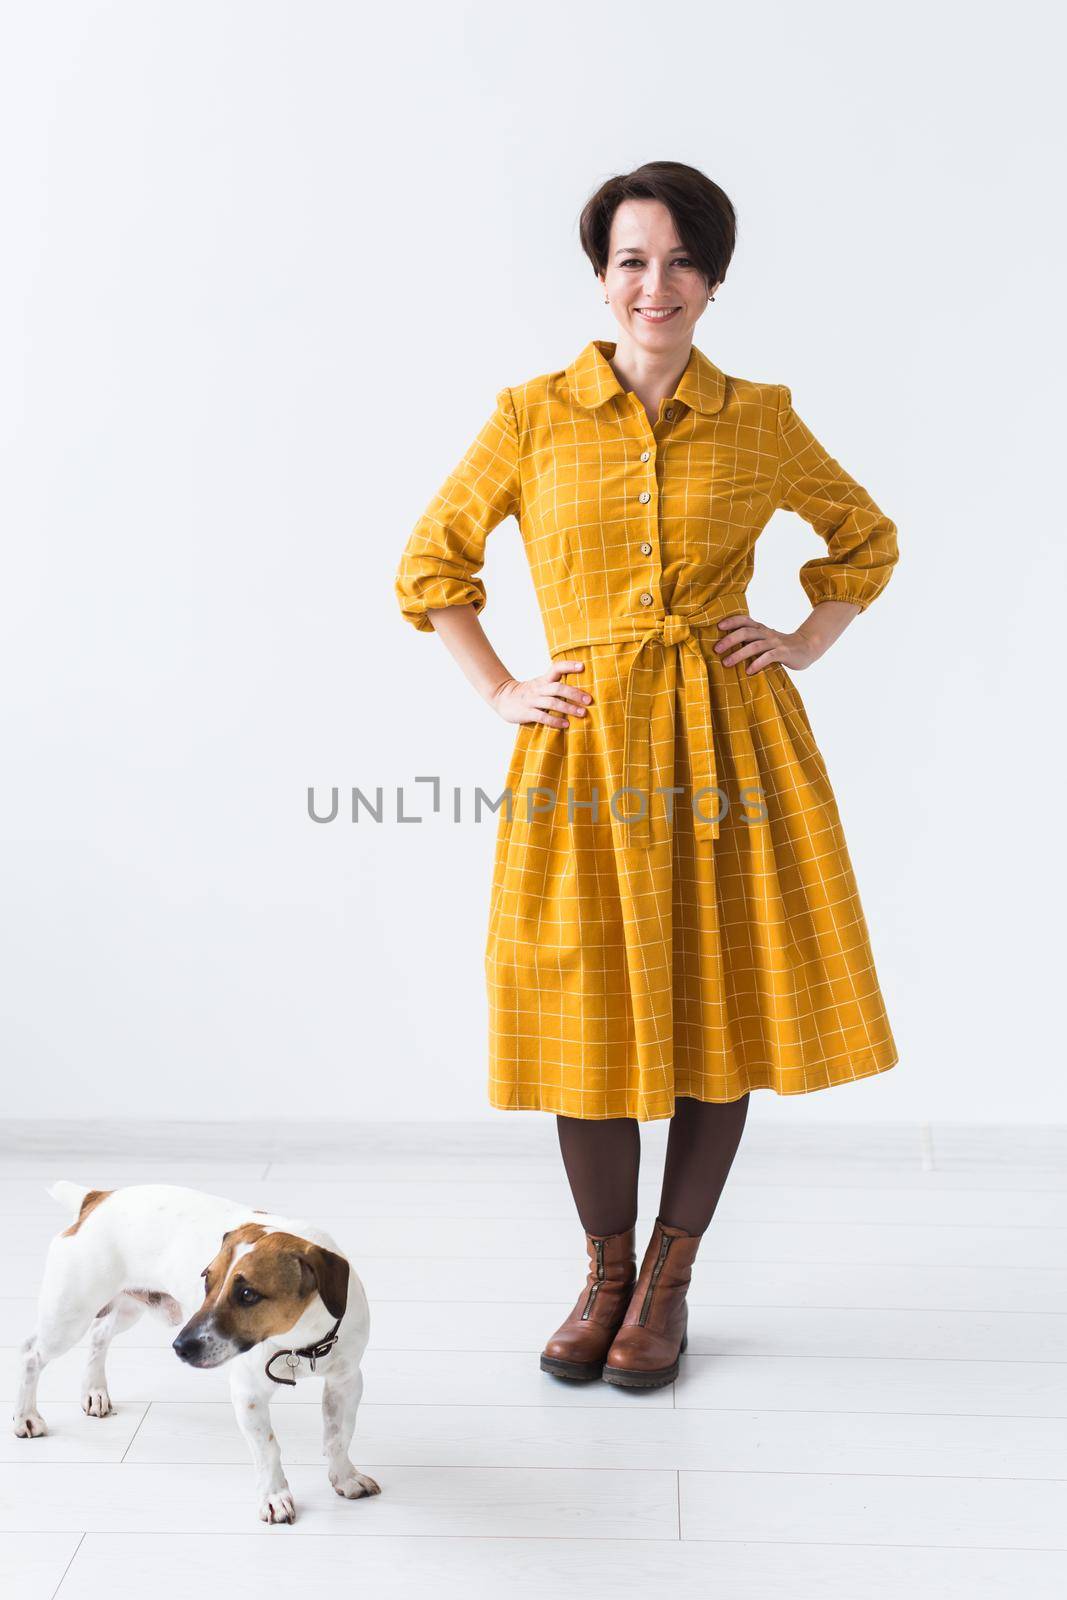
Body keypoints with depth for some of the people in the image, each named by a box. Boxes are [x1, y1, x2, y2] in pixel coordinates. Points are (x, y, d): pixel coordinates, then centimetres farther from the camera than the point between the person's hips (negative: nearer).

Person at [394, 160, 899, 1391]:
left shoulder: (760, 421, 5)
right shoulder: (533, 417, 3)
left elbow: (867, 538, 20)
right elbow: (431, 563, 11)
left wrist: (808, 644, 6)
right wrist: (499, 692, 4)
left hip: (731, 736, 1)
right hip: (587, 739, -1)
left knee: (724, 1002, 3)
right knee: (592, 1005, 3)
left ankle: (668, 1279, 22)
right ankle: (604, 1273, 24)